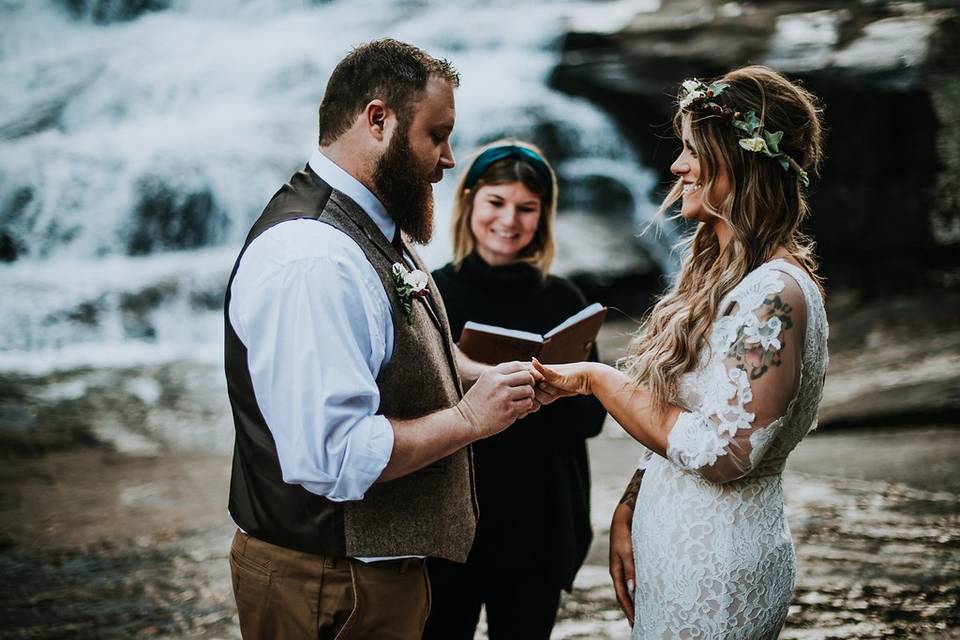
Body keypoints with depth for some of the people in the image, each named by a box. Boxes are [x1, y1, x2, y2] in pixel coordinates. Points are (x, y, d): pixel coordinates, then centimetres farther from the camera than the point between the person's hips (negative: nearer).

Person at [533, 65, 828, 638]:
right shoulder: (722, 276, 10)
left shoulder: (774, 294, -20)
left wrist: (597, 379, -17)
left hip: (715, 573, -8)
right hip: (672, 546, 9)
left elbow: (719, 453, -25)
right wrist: (629, 511, 6)